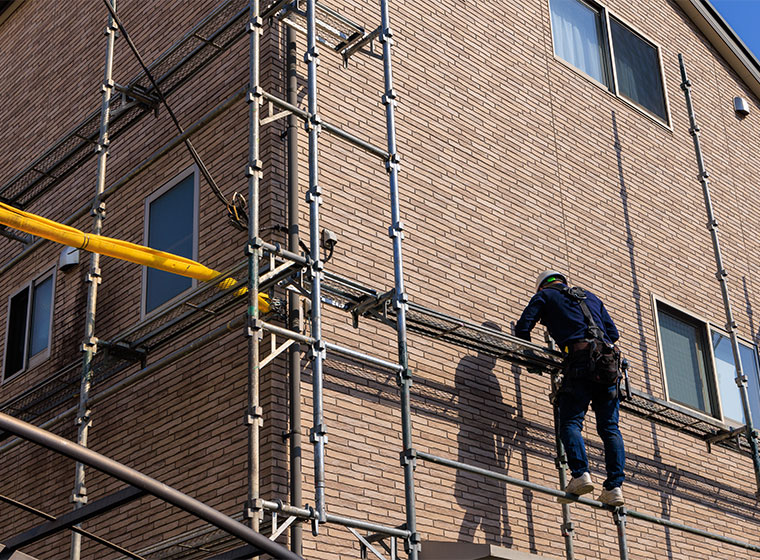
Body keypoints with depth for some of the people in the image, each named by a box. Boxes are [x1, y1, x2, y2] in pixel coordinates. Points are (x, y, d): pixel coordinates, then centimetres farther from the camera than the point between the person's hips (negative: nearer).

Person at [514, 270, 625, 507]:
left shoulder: (545, 295, 19)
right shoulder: (590, 296, 33)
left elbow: (522, 329, 11)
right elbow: (613, 333, 27)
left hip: (580, 358, -5)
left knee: (571, 422, -7)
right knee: (609, 427, 1)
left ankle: (580, 473, -27)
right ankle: (614, 486, -10)